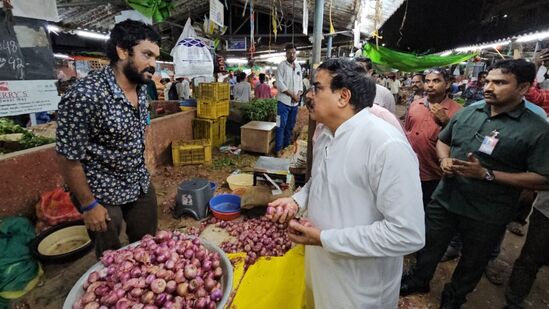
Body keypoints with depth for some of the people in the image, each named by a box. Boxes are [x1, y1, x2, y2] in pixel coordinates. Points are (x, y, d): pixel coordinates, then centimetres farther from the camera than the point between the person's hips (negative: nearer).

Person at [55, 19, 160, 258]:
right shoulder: (85, 95, -26)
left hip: (142, 185, 6)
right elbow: (68, 157, -19)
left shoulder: (141, 86, -3)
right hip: (103, 194, -6)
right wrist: (88, 205, -12)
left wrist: (141, 173, 15)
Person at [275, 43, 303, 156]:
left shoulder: (298, 66, 13)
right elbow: (279, 83, -13)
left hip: (295, 102, 6)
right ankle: (278, 149, 0)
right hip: (284, 101, -6)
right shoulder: (282, 65, -5)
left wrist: (299, 94, -5)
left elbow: (300, 82, 15)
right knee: (281, 126, -6)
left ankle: (286, 145, 24)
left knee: (290, 126, 12)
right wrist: (292, 95, -14)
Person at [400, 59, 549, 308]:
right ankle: (418, 279, 47)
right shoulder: (466, 113, 0)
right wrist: (444, 160, -8)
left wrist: (486, 174, -24)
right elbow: (442, 140, 13)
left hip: (487, 215, -3)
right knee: (430, 246, 20)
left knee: (472, 262, 21)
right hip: (444, 200, 3)